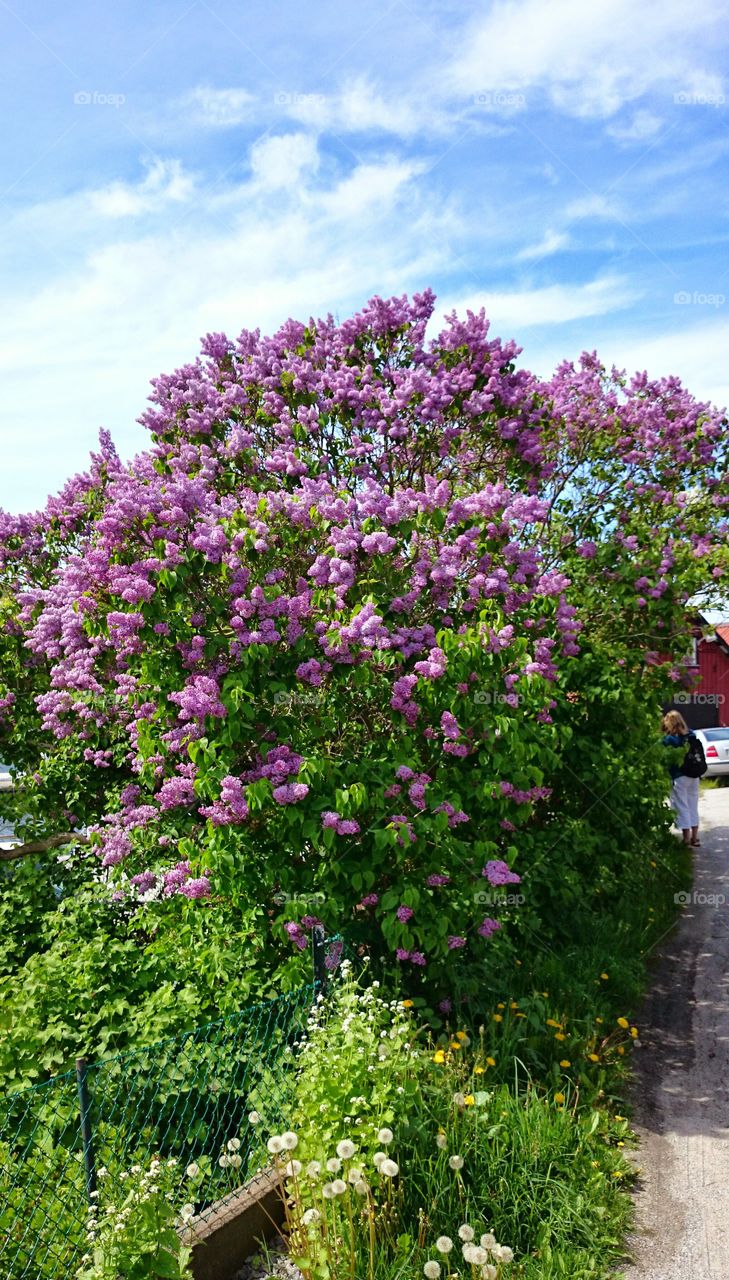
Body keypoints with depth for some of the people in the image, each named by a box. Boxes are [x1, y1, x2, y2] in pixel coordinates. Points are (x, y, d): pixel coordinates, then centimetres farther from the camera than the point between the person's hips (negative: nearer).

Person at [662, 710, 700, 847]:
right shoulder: (691, 735, 3)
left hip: (679, 778, -6)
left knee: (682, 808, 3)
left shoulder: (669, 739, -15)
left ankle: (687, 839, 6)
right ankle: (695, 837, 23)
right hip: (694, 776, 6)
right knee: (693, 806, 16)